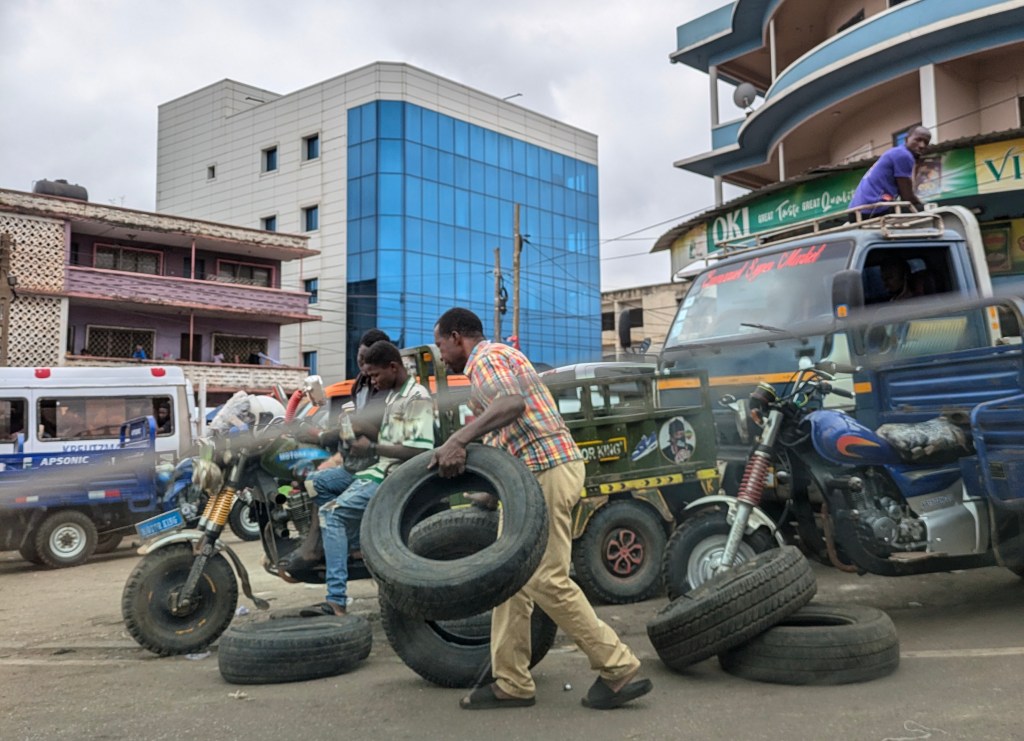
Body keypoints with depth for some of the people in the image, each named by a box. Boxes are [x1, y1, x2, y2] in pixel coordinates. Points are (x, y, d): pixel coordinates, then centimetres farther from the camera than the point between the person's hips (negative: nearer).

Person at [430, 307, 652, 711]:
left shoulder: (487, 358, -6)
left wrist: (458, 439, -33)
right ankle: (511, 682, 15)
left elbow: (512, 404, -28)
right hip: (534, 470, 11)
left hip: (546, 468, -11)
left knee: (547, 579, -8)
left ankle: (619, 669, 1)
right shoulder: (501, 356, 26)